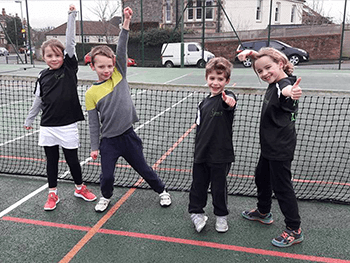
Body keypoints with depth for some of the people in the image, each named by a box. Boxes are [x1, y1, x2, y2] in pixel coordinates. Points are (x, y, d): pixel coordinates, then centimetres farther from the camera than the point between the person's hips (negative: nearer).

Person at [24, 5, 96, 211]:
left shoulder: (70, 68, -4)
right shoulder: (43, 77, 3)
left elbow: (71, 42, -11)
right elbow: (38, 101, 14)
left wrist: (72, 16, -15)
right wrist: (30, 119, 21)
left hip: (68, 126, -2)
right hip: (48, 127, 3)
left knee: (72, 159, 9)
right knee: (51, 161, 12)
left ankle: (80, 188, 31)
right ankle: (53, 194, 27)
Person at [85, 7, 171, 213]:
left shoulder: (119, 75, -2)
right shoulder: (91, 93, -5)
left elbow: (122, 49, -14)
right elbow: (93, 123, -1)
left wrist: (126, 23, -22)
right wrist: (95, 147, -1)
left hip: (128, 135, 0)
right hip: (108, 141, 0)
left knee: (143, 168, 13)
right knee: (107, 176, 6)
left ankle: (162, 191, 35)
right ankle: (106, 197, 37)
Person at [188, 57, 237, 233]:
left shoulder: (226, 97, -12)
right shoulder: (205, 102, 7)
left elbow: (229, 103, -39)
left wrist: (229, 102, -62)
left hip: (220, 155, -5)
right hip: (201, 153, 5)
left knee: (219, 187, 10)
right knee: (198, 184, 16)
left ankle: (221, 216, 33)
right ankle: (196, 211, 38)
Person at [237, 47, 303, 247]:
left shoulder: (285, 85, -24)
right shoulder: (274, 83, 3)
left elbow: (284, 91, -52)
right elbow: (262, 58, 19)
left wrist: (290, 93, -74)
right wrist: (251, 53, 0)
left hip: (281, 148, -10)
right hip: (270, 145, 10)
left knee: (281, 186, -1)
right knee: (262, 177, 24)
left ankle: (295, 230, 15)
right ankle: (263, 212, 45)